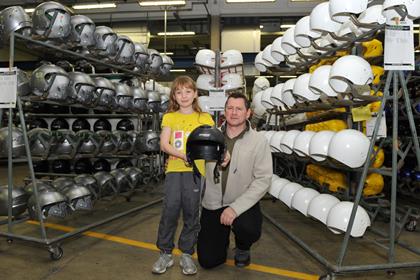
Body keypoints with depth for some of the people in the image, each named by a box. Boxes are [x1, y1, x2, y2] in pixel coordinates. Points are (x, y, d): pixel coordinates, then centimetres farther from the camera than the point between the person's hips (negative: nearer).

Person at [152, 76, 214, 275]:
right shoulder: (169, 117, 10)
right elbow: (164, 144, -1)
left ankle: (187, 254, 18)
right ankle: (165, 253, 11)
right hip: (174, 169, 0)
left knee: (191, 212, 4)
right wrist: (184, 155, -16)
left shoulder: (204, 118, 9)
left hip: (195, 170, 0)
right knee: (170, 209, -6)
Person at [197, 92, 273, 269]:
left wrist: (235, 208, -24)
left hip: (243, 203, -2)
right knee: (207, 260, 0)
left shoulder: (258, 140, -9)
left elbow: (263, 179, -15)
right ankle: (222, 237, 36)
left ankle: (242, 248, 5)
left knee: (248, 229, -34)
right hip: (212, 203, 2)